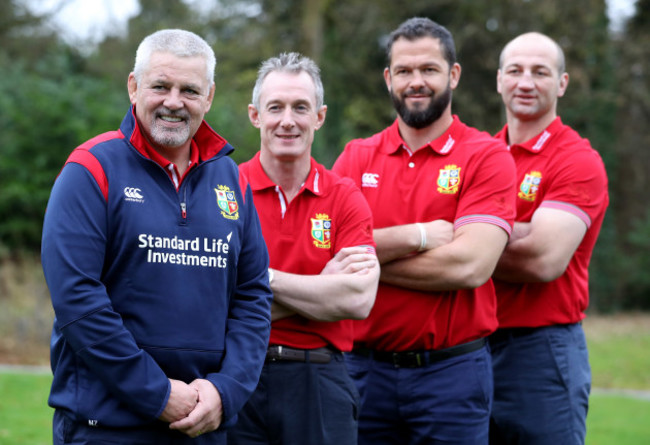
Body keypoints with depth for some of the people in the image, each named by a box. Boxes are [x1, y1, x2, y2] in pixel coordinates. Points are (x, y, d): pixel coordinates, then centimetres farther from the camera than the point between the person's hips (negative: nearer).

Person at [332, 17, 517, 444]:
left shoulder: (486, 157, -3)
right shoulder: (356, 157, 8)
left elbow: (470, 265, -16)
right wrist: (417, 236, -15)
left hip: (452, 373, -3)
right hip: (364, 368, 3)